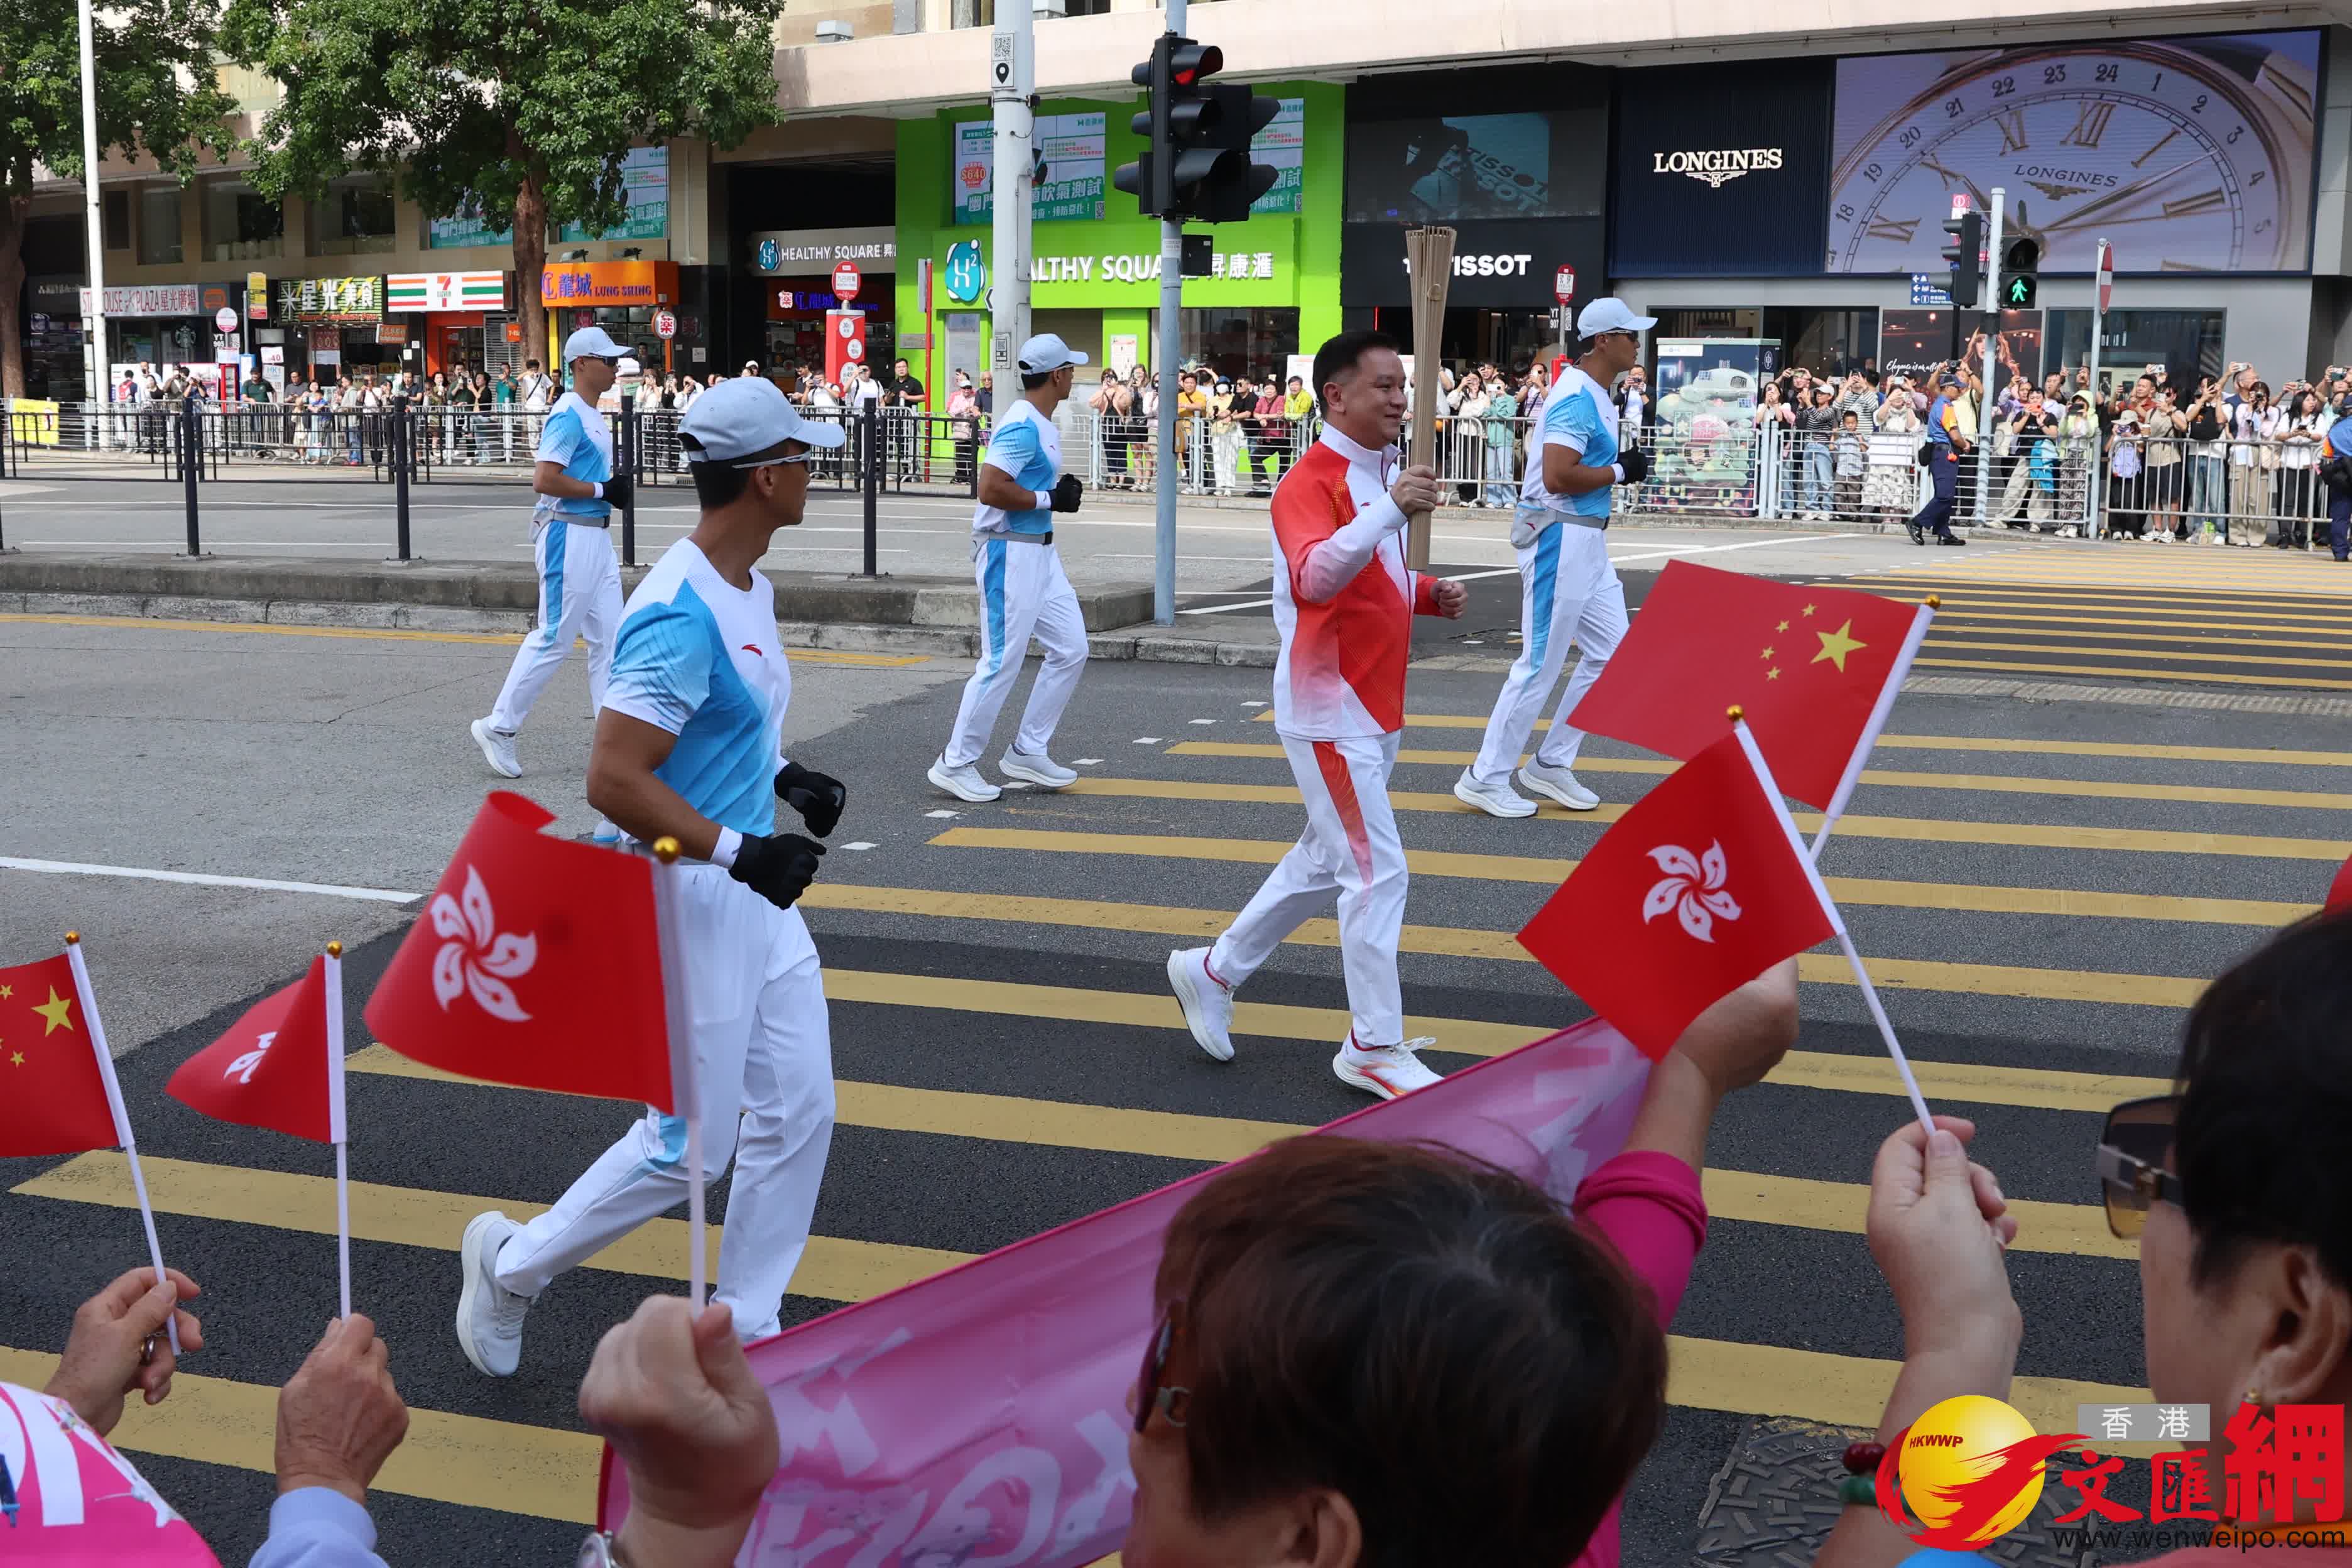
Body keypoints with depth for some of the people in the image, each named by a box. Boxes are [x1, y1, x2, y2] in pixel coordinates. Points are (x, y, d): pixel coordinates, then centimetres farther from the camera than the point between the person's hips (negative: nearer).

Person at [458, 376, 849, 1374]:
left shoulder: (749, 587, 7)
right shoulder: (683, 615, -24)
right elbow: (614, 780, -28)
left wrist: (782, 777, 8)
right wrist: (737, 852, -28)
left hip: (755, 895, 10)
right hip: (688, 899, -9)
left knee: (798, 1112, 11)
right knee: (690, 1147, 0)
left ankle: (743, 1333, 24)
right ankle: (513, 1264, 22)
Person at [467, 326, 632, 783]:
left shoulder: (594, 417, 14)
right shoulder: (569, 415, -15)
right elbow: (544, 479, -23)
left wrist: (613, 487, 8)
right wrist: (602, 490, -18)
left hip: (598, 536, 10)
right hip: (569, 536, -10)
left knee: (610, 638, 9)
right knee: (554, 638, -5)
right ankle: (498, 727, 6)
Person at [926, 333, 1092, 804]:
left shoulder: (1043, 425, 13)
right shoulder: (1023, 426, -18)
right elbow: (991, 488, -26)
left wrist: (1060, 489, 6)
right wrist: (1049, 499, -18)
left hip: (1040, 552, 10)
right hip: (1010, 552, -10)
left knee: (1070, 649, 11)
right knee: (1003, 662, -7)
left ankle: (1027, 752, 19)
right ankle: (955, 764, 3)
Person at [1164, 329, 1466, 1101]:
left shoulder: (1383, 473, 12)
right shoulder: (1310, 481, -17)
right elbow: (1314, 578, -35)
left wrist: (1429, 594, 6)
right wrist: (1391, 508, -43)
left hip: (1375, 709, 10)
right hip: (1330, 710, -10)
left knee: (1324, 863, 19)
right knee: (1378, 873, -8)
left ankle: (1213, 970, 33)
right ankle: (1375, 1048, 3)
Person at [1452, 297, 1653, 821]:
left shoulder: (1595, 394, 14)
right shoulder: (1577, 396, -16)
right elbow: (1557, 477, -25)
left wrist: (1620, 464, 7)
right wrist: (1620, 472, -14)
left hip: (1588, 542, 10)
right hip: (1560, 539, -10)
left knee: (1611, 653, 12)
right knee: (1540, 663, -5)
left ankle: (1550, 765, 20)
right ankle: (1485, 778, 4)